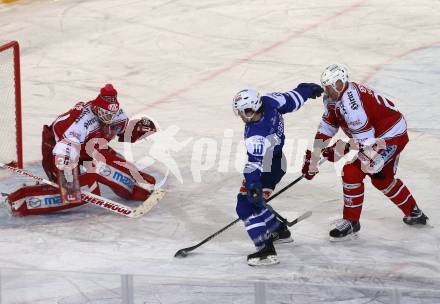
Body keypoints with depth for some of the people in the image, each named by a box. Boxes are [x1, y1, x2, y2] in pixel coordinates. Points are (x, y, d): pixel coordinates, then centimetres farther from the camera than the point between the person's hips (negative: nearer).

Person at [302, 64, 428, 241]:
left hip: (391, 136, -11)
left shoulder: (350, 101, -30)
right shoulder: (333, 98, 1)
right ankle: (414, 214, 41)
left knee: (352, 172, -13)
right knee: (382, 179, 25)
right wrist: (312, 158, 6)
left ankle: (351, 222, 0)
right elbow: (326, 128, 8)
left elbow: (364, 139, -28)